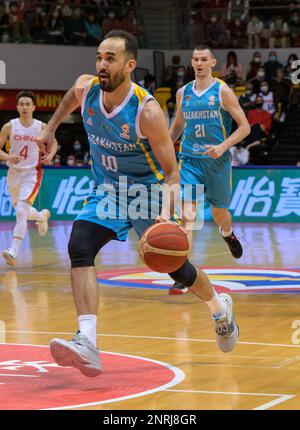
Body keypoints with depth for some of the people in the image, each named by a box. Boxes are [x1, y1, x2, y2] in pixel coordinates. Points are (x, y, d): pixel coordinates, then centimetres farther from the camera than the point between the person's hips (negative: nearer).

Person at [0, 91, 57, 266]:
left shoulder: (42, 127, -5)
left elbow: (54, 143, 13)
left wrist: (50, 156, -8)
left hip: (32, 174, -4)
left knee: (21, 212, -20)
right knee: (20, 211, 21)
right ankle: (42, 216, 56)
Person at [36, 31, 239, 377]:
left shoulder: (147, 111, -28)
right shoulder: (86, 88, -13)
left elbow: (171, 173, -24)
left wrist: (165, 213, -39)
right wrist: (51, 129, 18)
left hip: (148, 192, -4)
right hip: (107, 192, 4)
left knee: (175, 267, 8)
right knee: (79, 247, -23)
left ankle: (220, 308, 42)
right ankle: (87, 344, -34)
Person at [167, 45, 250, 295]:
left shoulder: (223, 91, -5)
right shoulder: (183, 93, 7)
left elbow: (244, 127, -7)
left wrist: (223, 146, -21)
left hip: (217, 161, -2)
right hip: (190, 161, 2)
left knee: (219, 213, 15)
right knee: (188, 216, -13)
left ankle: (228, 234, 53)